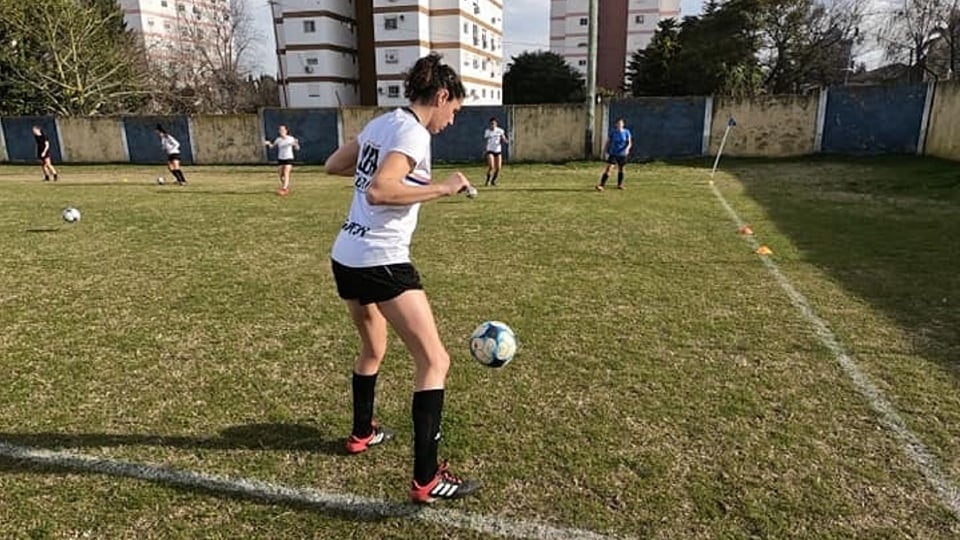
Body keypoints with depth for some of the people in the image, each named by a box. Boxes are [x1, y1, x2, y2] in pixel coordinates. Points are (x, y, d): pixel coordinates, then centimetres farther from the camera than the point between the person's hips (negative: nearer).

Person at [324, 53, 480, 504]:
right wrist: (441, 188, -22)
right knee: (435, 361, -4)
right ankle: (426, 479, -3)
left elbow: (333, 165, 25)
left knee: (373, 348, 28)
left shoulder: (380, 123, 13)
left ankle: (362, 433, 46)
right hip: (381, 263, -10)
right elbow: (379, 192, -28)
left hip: (345, 257, 10)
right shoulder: (413, 133, -13)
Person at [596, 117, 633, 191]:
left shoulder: (626, 132, -2)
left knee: (620, 169, 14)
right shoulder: (612, 132, -4)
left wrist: (627, 148, -19)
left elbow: (629, 143, -1)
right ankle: (601, 185, -16)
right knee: (608, 168, -13)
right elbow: (608, 142, 5)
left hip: (622, 154, 2)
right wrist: (605, 150, 0)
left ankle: (619, 185, 30)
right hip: (613, 153, -2)